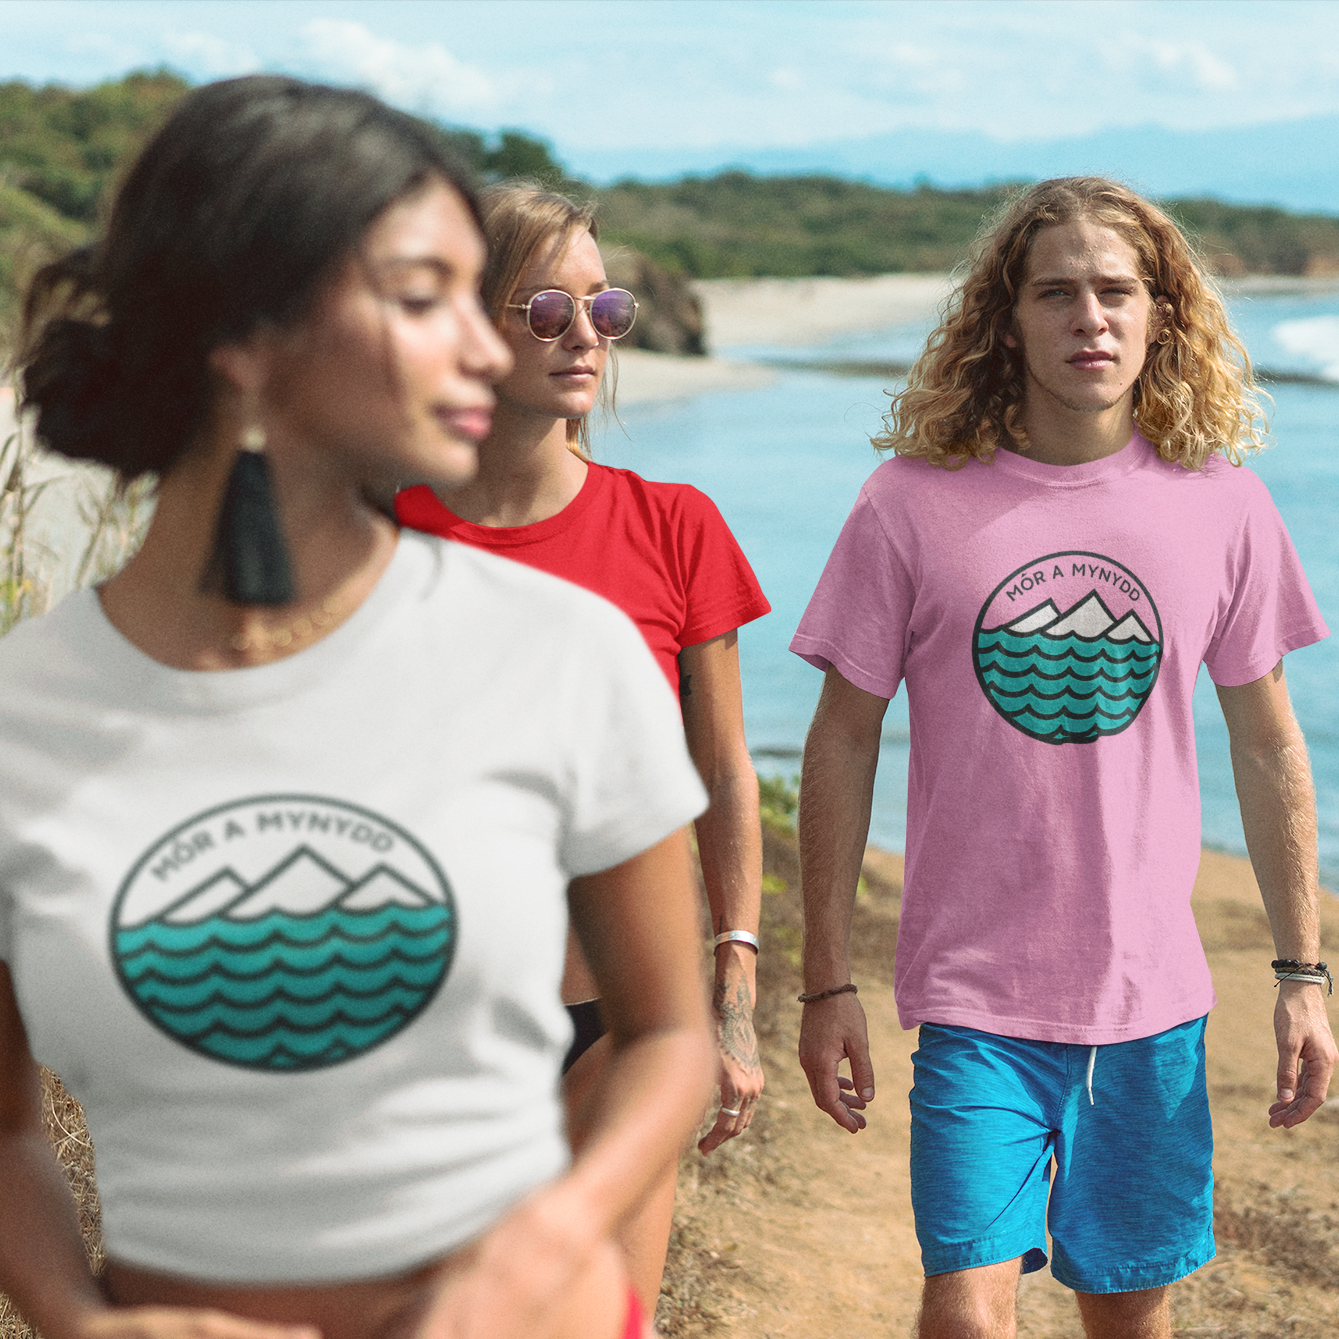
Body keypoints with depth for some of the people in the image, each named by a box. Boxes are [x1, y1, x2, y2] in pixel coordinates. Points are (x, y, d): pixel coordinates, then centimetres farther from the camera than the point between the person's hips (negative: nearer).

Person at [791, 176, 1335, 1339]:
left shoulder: (1222, 506, 0)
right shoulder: (913, 505, -7)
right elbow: (843, 744, -1)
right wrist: (826, 981, -2)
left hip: (1157, 993, 2)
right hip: (975, 993, -2)